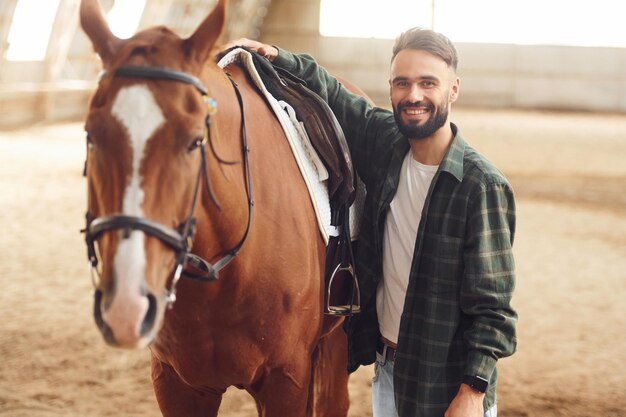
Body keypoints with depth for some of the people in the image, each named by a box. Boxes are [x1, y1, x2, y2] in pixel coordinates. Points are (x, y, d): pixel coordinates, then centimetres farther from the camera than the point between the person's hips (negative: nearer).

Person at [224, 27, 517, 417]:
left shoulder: (483, 186, -19)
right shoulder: (383, 140, -3)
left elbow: (492, 305, -17)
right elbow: (326, 91, 10)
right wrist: (275, 58, -8)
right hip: (387, 369, 6)